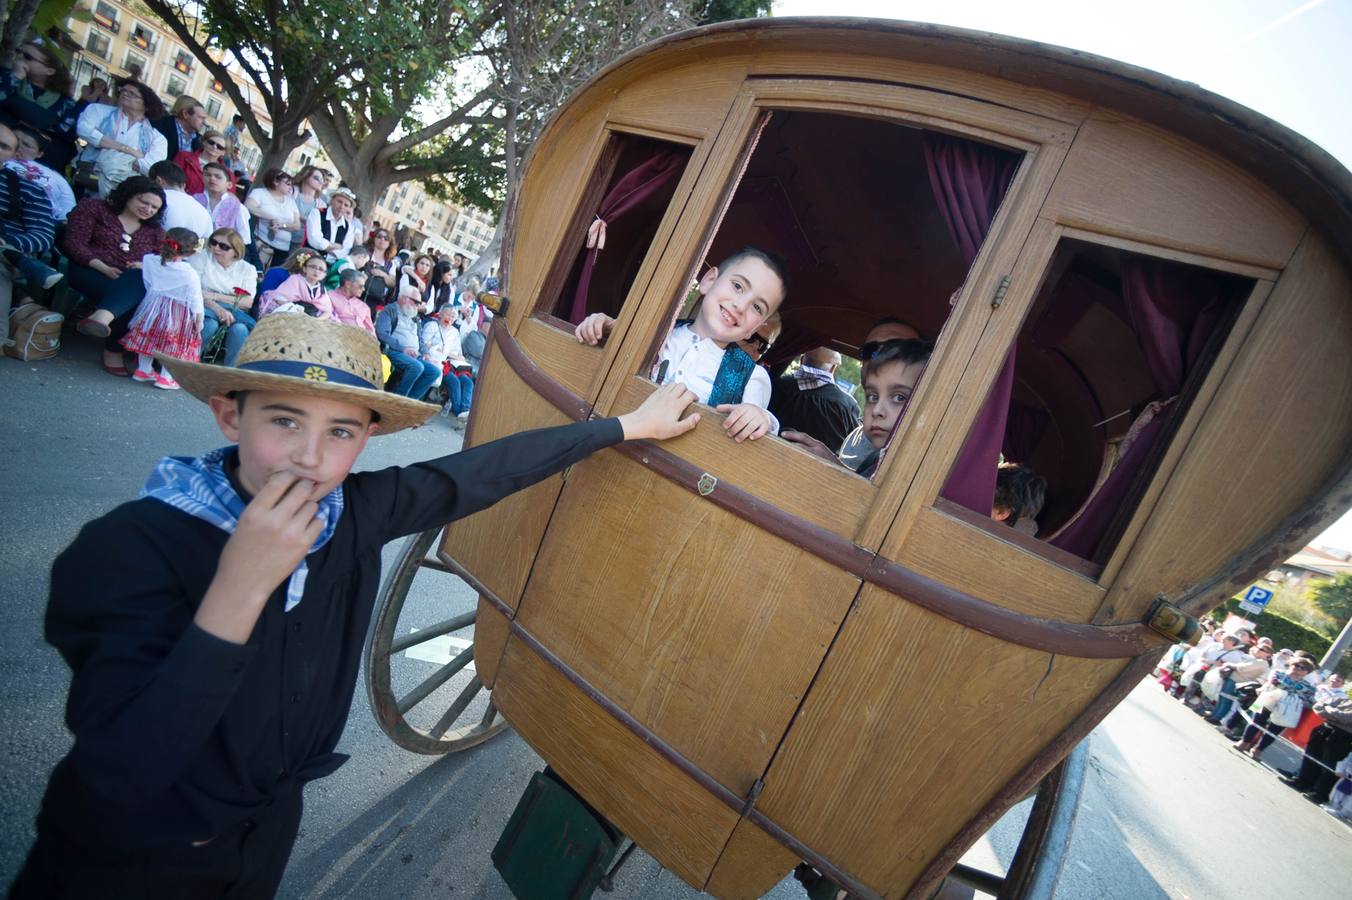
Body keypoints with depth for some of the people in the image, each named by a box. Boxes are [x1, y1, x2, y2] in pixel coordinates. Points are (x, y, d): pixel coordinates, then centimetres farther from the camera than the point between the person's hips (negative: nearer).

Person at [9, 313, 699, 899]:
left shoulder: (358, 512, -19)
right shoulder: (124, 547, -30)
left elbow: (484, 471, -11)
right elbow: (120, 782, -34)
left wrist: (628, 425, -4)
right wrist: (240, 587, -43)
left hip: (268, 826, 4)